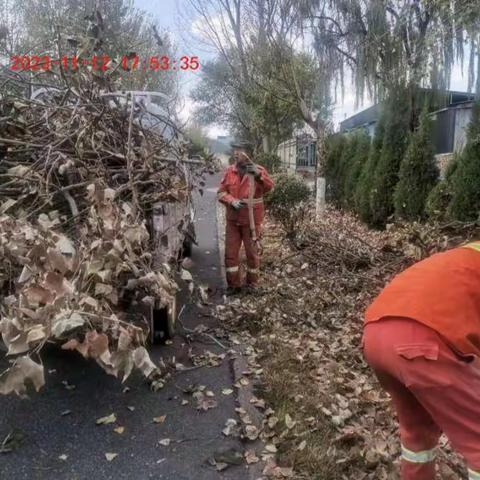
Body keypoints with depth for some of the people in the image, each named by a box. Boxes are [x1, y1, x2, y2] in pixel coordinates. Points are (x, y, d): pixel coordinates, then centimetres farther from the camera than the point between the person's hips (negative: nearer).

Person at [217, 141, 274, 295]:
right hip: (233, 219, 3)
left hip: (251, 219, -3)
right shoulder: (230, 171, 3)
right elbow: (221, 192, 0)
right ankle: (233, 285, 17)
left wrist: (258, 174, -36)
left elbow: (269, 187, -20)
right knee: (230, 252, 5)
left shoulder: (257, 169, -4)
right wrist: (232, 201, -19)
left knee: (252, 252, 8)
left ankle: (252, 283, 25)